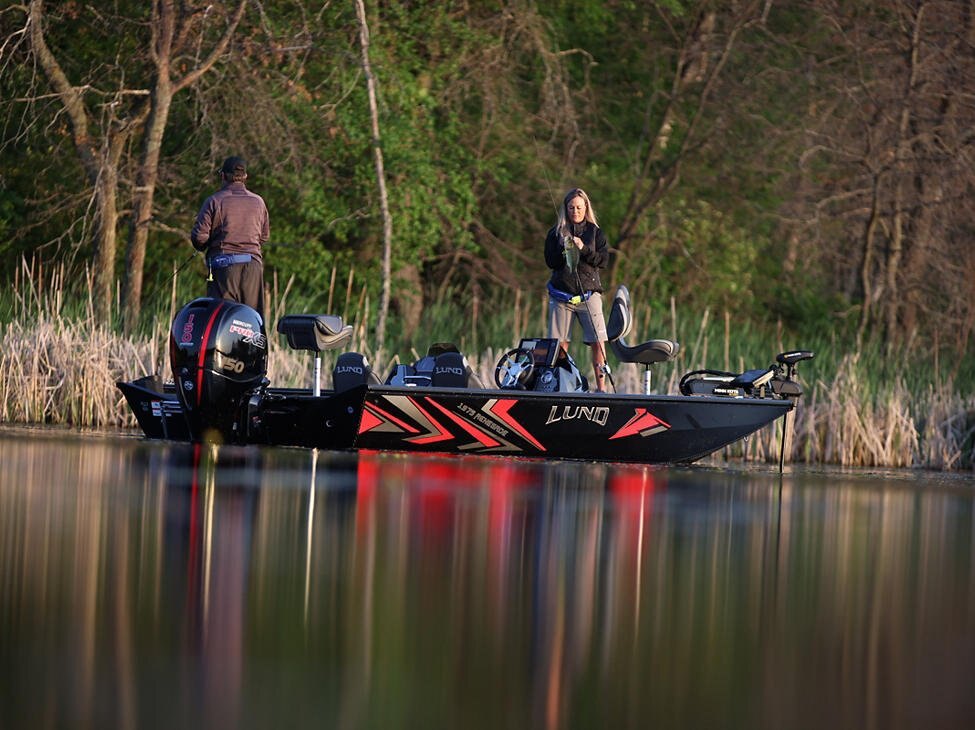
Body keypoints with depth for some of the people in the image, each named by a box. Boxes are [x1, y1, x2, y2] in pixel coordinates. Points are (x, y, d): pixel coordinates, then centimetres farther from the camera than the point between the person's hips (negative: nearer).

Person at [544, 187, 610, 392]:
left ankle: (601, 387, -7)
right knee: (559, 343, -2)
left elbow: (603, 260, 2)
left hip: (589, 293, 0)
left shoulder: (595, 232, 10)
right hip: (561, 294, 0)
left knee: (598, 341, -10)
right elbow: (550, 261, 3)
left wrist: (584, 249, -12)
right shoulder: (556, 233, 10)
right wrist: (563, 251, -15)